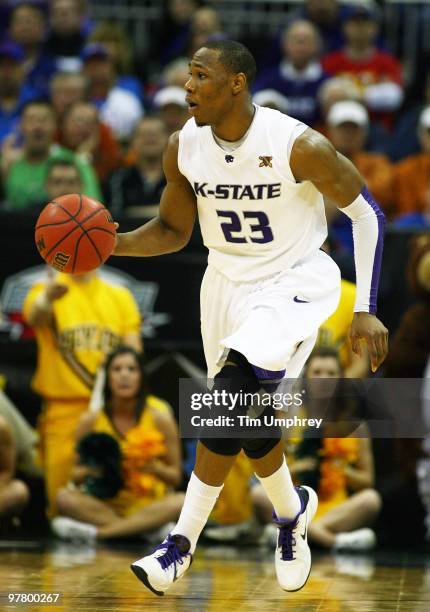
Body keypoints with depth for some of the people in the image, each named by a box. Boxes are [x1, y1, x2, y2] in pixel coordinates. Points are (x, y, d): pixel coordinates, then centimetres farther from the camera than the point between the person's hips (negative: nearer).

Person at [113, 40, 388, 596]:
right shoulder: (183, 148, -8)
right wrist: (113, 244, -14)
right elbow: (173, 230, 7)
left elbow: (366, 212, -11)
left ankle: (181, 544, -14)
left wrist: (366, 310, -13)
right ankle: (291, 510, 41)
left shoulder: (299, 146, -23)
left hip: (294, 284, -6)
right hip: (227, 284, 6)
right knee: (250, 424, 11)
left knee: (231, 394, -27)